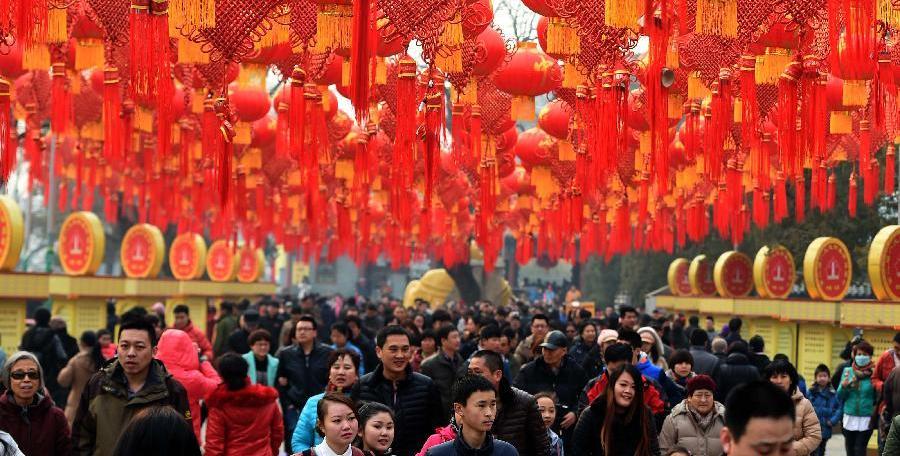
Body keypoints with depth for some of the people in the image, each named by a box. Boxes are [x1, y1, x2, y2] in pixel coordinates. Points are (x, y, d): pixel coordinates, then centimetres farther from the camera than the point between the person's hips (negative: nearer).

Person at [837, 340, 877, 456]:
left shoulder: (873, 373, -4)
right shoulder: (847, 371, 4)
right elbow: (839, 396, 5)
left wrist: (876, 387, -14)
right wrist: (844, 387, -13)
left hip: (866, 419, -3)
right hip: (849, 417, 3)